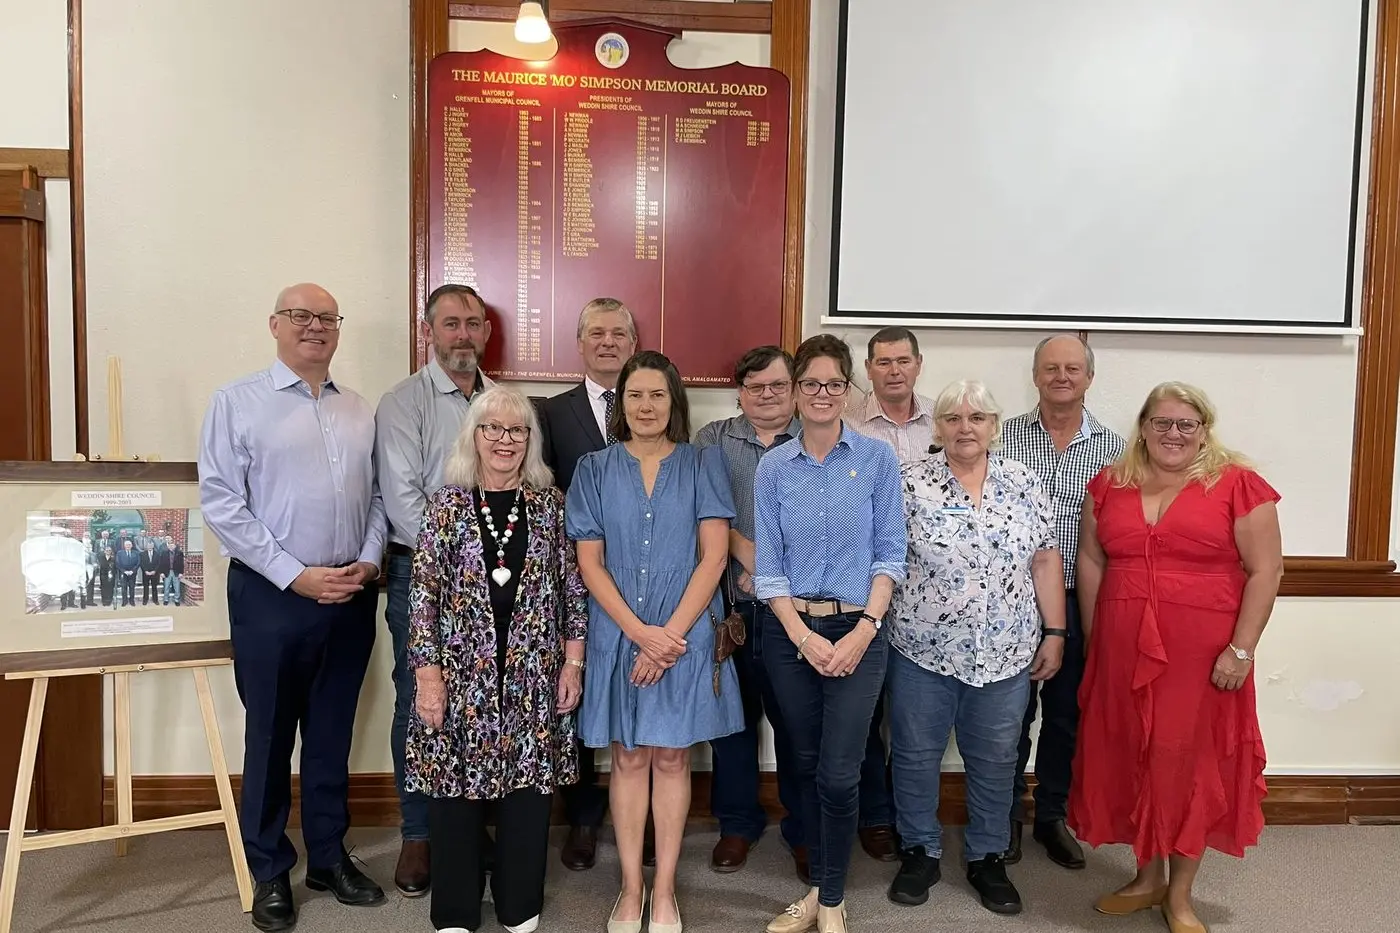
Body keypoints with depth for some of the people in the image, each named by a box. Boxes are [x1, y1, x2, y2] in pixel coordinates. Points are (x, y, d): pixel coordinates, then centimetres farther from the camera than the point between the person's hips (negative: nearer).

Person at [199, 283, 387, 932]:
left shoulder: (360, 411, 10)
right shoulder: (237, 402, -3)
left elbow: (377, 496, 11)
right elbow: (221, 504, -9)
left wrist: (368, 561, -5)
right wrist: (295, 575, -14)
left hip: (350, 596, 4)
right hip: (271, 595, -3)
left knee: (332, 735, 14)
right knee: (270, 736, 8)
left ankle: (328, 857, 29)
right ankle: (270, 872, 24)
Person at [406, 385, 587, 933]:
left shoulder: (550, 503, 3)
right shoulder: (448, 504, 0)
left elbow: (573, 588, 4)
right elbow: (424, 593, -3)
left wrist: (572, 662, 0)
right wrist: (427, 672, -8)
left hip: (534, 673, 1)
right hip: (462, 672, -1)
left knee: (528, 785, 9)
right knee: (455, 788, 7)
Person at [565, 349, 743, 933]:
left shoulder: (702, 466, 2)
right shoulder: (595, 470, 3)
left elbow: (713, 557, -5)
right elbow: (590, 563, -2)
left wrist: (671, 632, -13)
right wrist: (639, 632, -13)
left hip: (685, 632, 0)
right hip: (618, 633, 1)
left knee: (671, 757, 7)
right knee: (628, 757, 9)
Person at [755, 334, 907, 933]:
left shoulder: (877, 459, 0)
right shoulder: (773, 467, 3)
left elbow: (890, 553, -2)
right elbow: (767, 564, 1)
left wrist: (864, 631, -12)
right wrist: (804, 637, -10)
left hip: (857, 630, -2)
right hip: (789, 631, 2)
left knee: (839, 774, -3)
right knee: (807, 766, 13)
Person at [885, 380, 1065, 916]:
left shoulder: (1024, 484, 2)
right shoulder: (910, 485, -5)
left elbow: (1045, 561, 5)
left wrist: (1055, 633, 4)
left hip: (1006, 654, 2)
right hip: (923, 650, -1)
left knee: (994, 761, 13)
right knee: (916, 755, 10)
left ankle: (987, 857, 31)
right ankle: (920, 851, 30)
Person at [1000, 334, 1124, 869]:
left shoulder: (1112, 448, 3)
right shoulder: (1005, 437, 0)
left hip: (1079, 603, 2)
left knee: (1066, 715, 14)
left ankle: (1051, 817, 32)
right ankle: (1008, 815, 28)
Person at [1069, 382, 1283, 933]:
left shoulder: (1237, 485, -5)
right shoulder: (1110, 485, 5)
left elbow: (1265, 570, -7)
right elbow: (1091, 561, 10)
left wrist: (1241, 649, -11)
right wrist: (1092, 641, 8)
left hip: (1202, 654, -3)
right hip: (1123, 652, 4)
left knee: (1191, 762, 8)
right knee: (1131, 760, 12)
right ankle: (1148, 877, 32)